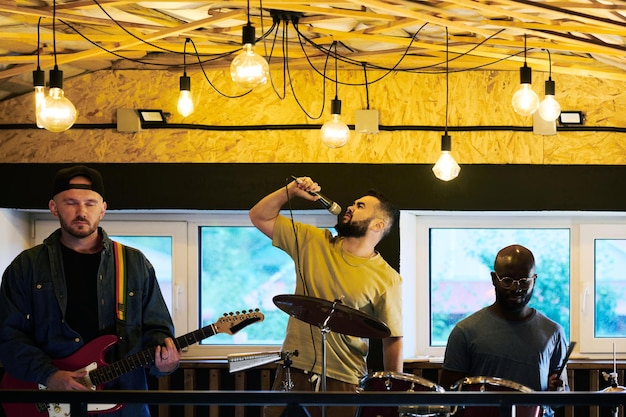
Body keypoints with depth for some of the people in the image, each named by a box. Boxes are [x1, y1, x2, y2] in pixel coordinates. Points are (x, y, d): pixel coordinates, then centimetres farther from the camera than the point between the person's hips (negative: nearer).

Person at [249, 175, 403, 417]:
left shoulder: (387, 279, -7)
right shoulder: (314, 242, 5)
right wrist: (290, 191, -5)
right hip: (293, 370, 3)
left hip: (342, 382, -3)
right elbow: (260, 217, 9)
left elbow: (393, 340, -5)